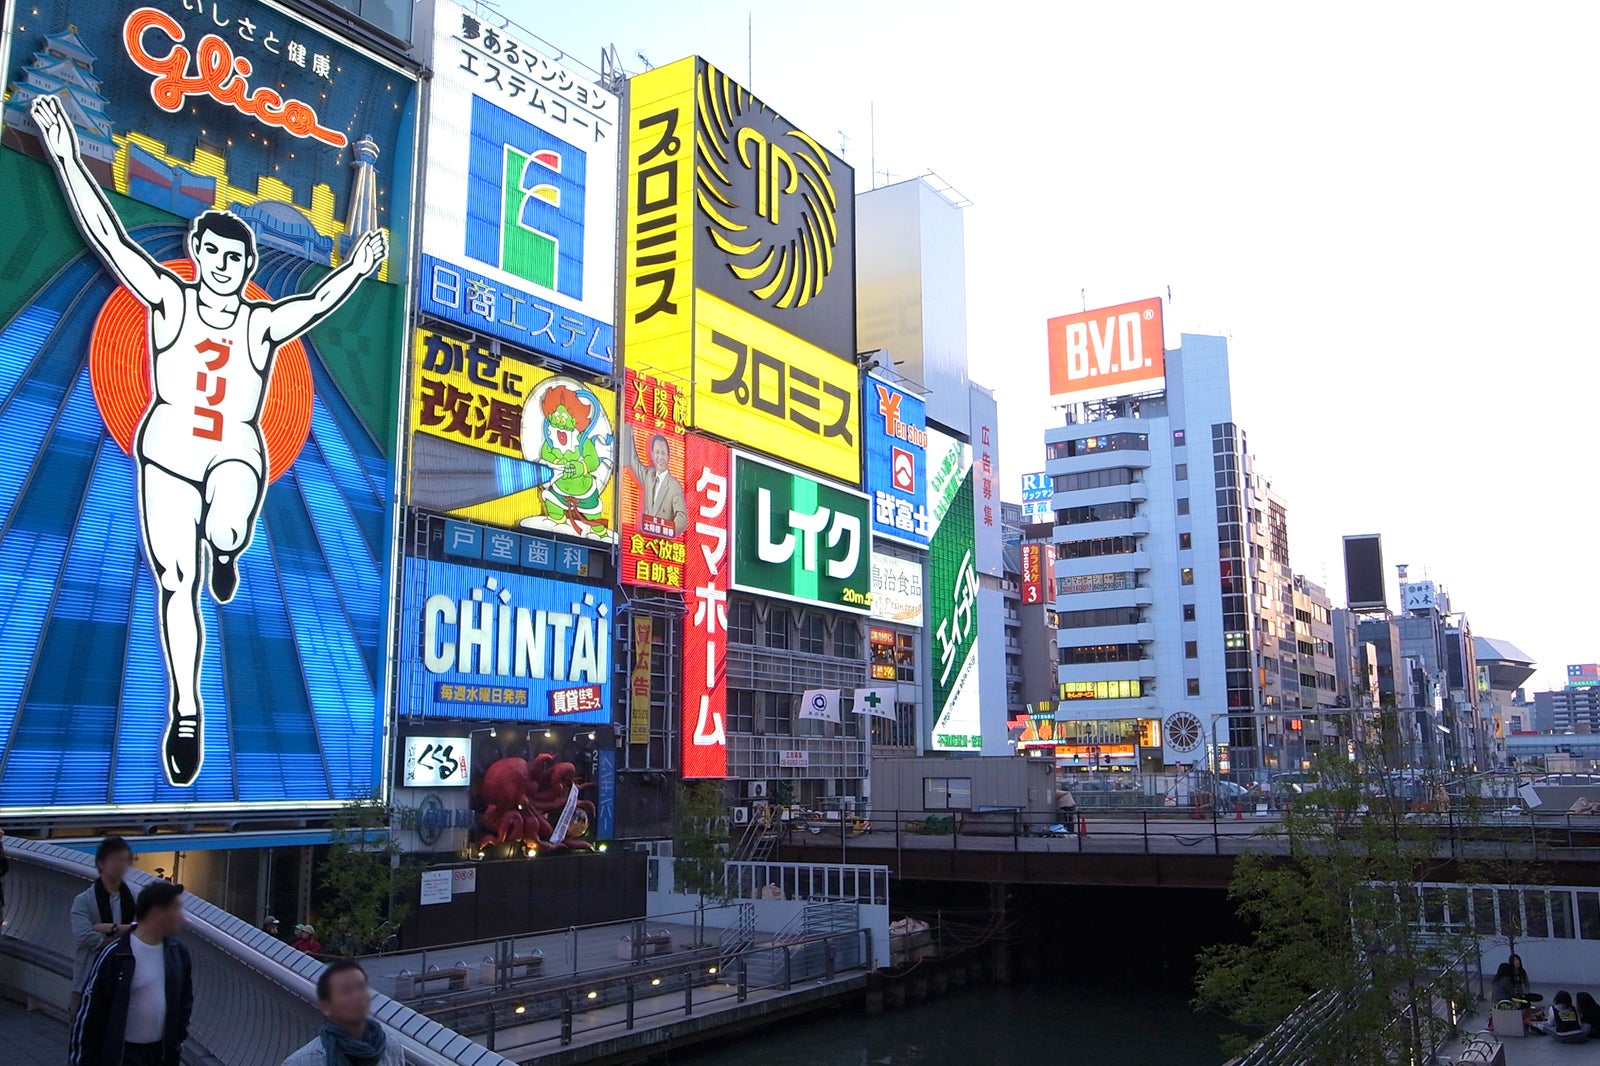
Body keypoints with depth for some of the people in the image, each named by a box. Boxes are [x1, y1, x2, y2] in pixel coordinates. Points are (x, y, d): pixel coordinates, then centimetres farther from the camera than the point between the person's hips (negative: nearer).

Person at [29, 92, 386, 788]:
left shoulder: (264, 324, 4)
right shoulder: (169, 301, 3)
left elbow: (321, 300, -8)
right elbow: (107, 235, -4)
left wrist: (356, 269, -23)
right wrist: (65, 155, -11)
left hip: (236, 453, -1)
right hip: (166, 452, 1)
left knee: (225, 532, -36)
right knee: (175, 583, -1)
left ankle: (225, 555, 5)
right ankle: (186, 714, 9)